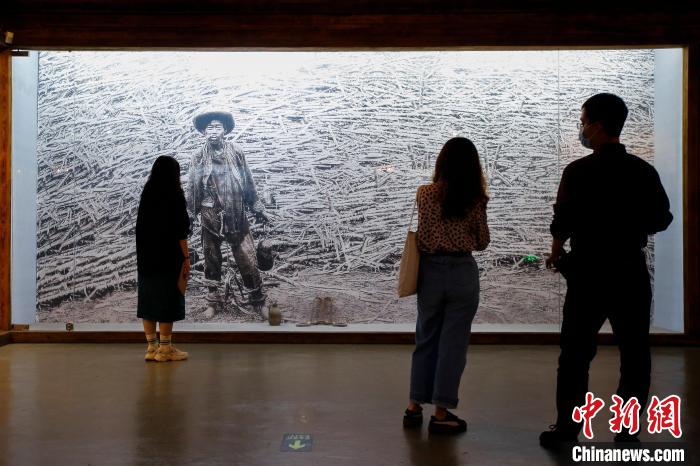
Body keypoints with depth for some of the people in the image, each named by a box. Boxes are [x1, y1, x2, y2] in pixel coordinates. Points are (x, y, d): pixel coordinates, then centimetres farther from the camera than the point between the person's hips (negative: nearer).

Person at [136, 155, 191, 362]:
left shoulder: (147, 194, 8)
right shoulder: (174, 195, -11)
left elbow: (143, 227, 11)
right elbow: (180, 230, -14)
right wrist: (186, 258, -11)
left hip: (146, 255, 7)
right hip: (169, 256, -7)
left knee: (148, 298, 9)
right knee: (167, 298, 0)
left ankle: (151, 347, 14)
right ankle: (165, 348, 5)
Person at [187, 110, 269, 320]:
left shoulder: (236, 153, 0)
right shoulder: (198, 158, -1)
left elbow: (248, 183, 6)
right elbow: (192, 190, 4)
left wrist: (257, 207, 8)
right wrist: (189, 216, 4)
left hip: (236, 216, 0)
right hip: (210, 217, 0)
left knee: (248, 261, -1)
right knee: (212, 261, 12)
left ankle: (258, 302, 14)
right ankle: (213, 301, 28)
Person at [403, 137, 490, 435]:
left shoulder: (424, 194, -4)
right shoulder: (476, 199, -7)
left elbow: (420, 240, 7)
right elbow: (482, 243, 1)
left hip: (430, 271, 2)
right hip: (463, 273, -2)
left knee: (425, 339, 16)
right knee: (453, 343, 7)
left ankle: (414, 407, 22)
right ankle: (441, 414, 12)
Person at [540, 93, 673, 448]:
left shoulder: (578, 172, -11)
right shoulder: (644, 171, -1)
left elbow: (562, 223, -11)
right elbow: (661, 220, 4)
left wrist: (556, 255, 7)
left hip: (588, 272, -2)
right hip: (631, 272, 3)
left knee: (576, 353, 8)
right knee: (634, 354, 12)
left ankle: (567, 427, 12)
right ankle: (628, 430, 16)